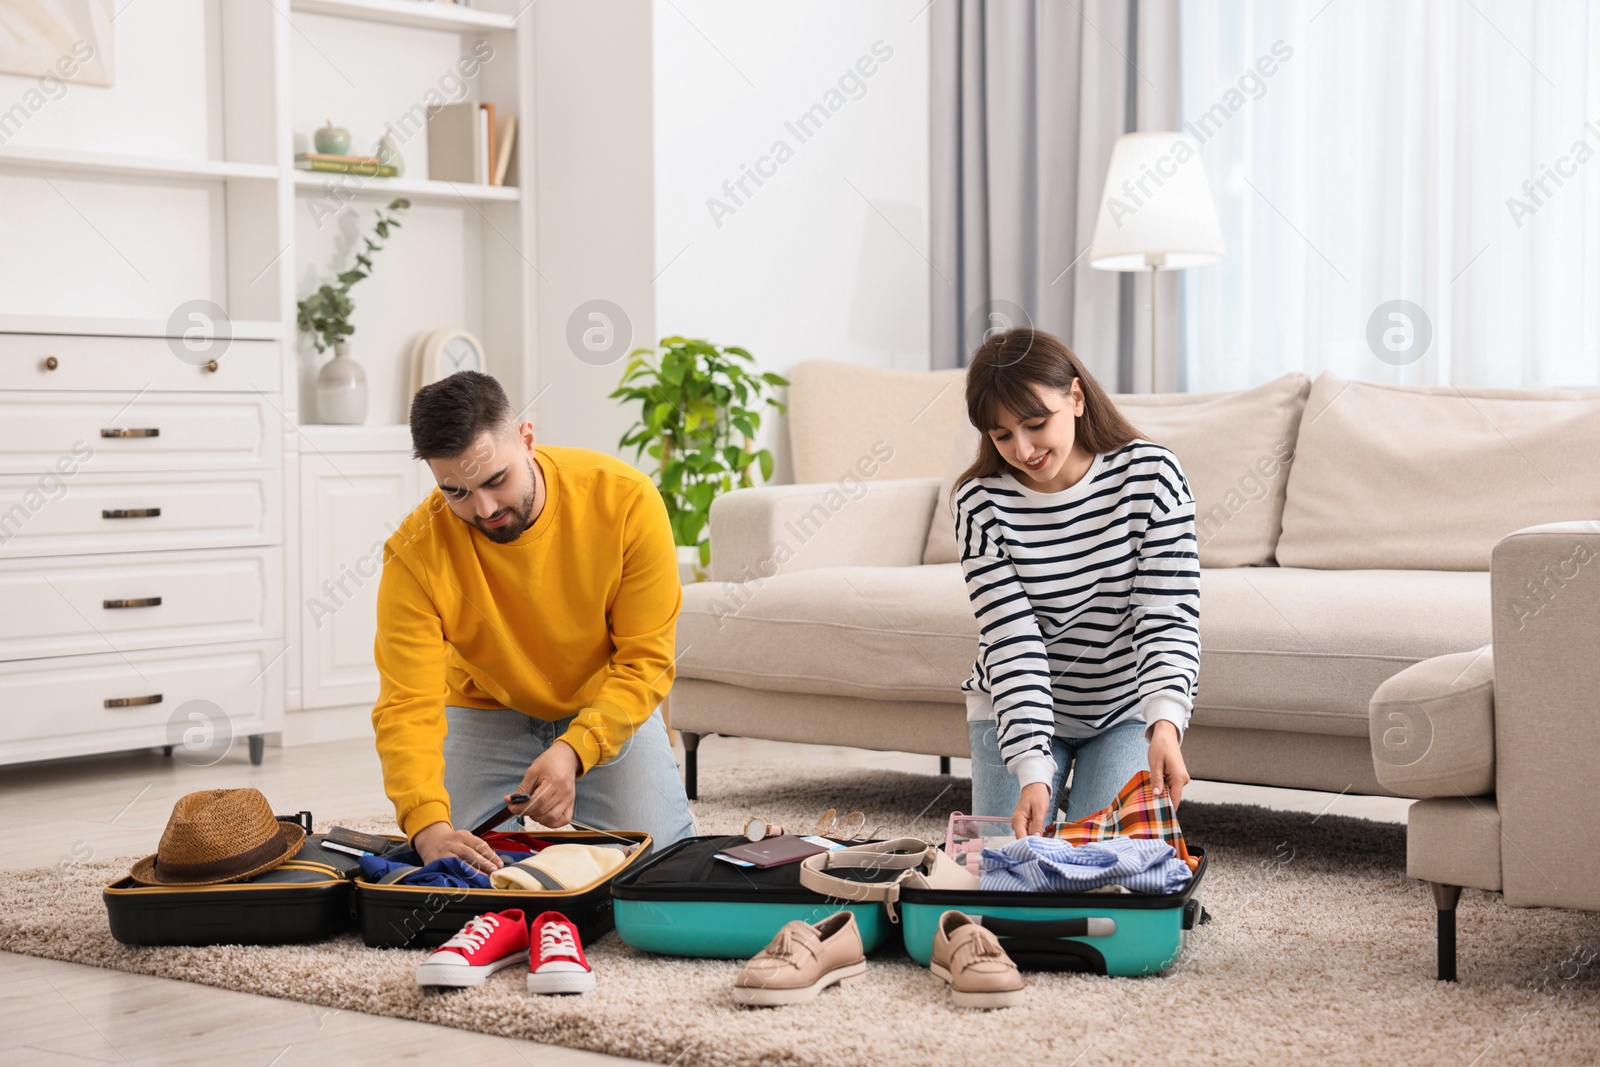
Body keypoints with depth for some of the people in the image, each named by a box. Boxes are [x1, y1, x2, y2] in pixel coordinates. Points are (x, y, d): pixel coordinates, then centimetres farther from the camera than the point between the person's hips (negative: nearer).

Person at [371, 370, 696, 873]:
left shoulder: (625, 499, -26)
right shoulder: (414, 554, -26)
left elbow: (646, 660, -20)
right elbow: (408, 706, -29)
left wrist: (574, 751, -36)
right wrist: (428, 825, -46)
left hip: (611, 708, 0)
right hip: (485, 715, 0)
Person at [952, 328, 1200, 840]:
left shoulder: (1150, 473, -17)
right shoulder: (980, 502, -17)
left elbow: (1168, 616, -20)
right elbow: (1012, 641, -21)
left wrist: (1165, 724, -38)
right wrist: (1032, 770, -33)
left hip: (1128, 708, 0)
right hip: (1016, 707, 1)